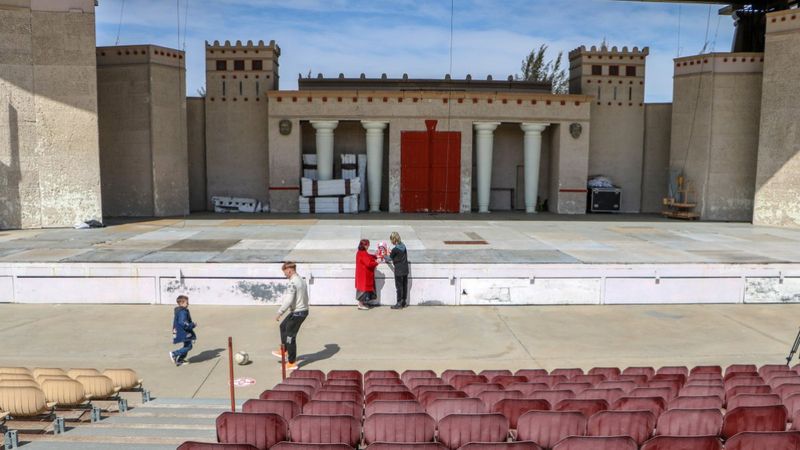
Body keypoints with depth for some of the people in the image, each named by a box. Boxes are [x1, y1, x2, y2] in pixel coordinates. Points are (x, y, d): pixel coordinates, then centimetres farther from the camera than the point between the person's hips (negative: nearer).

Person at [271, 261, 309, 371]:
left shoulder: (293, 282, -20)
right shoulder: (302, 280, 8)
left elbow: (288, 300, -25)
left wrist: (279, 313, -19)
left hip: (297, 313, -9)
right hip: (304, 310, 9)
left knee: (290, 336, 2)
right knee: (283, 326, 26)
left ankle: (292, 363, 11)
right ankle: (284, 351, 35)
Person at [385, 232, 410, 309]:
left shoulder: (395, 249, -18)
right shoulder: (403, 246, 3)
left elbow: (390, 258, -3)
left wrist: (385, 257, 17)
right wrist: (391, 254, 16)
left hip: (399, 270, -7)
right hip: (405, 269, 7)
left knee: (399, 286, 0)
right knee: (405, 285, 12)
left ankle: (399, 303, 4)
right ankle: (404, 302, 21)